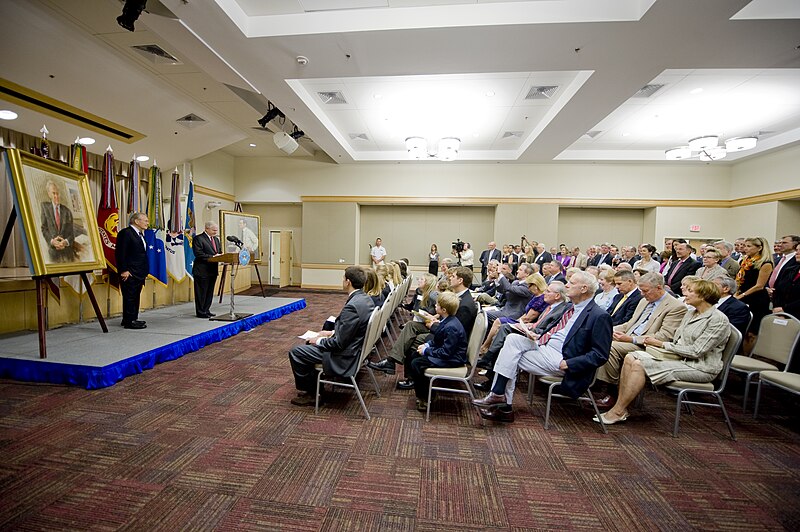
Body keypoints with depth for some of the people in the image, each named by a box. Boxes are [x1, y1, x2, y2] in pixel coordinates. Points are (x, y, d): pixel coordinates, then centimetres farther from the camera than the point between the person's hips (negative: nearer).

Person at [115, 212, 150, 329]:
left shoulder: (140, 234, 16)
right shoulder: (125, 233, -11)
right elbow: (120, 253, -16)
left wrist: (145, 271, 15)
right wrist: (123, 270, -19)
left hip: (139, 273, 9)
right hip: (129, 273, -9)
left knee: (135, 297, 14)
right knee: (130, 297, -4)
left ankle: (133, 319, 23)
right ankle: (129, 321, 2)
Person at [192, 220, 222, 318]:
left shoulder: (216, 239, 16)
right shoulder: (198, 238, -9)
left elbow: (219, 251, 20)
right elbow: (198, 254, -18)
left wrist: (221, 256, -3)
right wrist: (212, 257, -22)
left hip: (213, 270, 8)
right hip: (202, 270, -8)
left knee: (210, 292, 13)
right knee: (201, 292, 0)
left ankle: (206, 310, 23)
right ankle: (200, 312, 9)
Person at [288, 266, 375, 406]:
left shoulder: (352, 306, -30)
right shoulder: (366, 298, 0)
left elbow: (339, 343, -24)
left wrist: (319, 341, -9)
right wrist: (332, 332, 10)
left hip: (344, 358, -10)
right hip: (355, 348, 10)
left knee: (295, 352, 0)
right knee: (309, 345, 23)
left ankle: (312, 393, 16)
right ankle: (313, 387, 30)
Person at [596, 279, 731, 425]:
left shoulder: (719, 320, -12)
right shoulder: (690, 313, 14)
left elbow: (696, 351, -18)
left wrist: (662, 344, -15)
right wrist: (658, 341, -5)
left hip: (700, 368, -8)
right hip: (680, 357, 8)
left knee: (640, 365, -26)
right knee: (630, 358, -15)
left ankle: (618, 412, -18)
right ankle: (622, 407, -16)